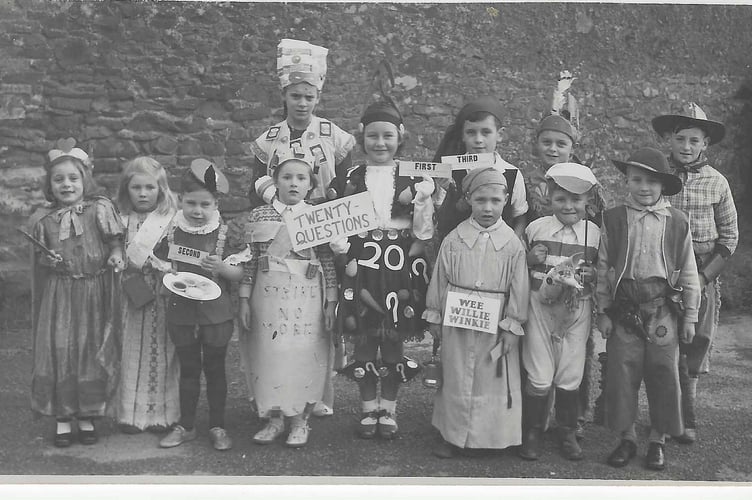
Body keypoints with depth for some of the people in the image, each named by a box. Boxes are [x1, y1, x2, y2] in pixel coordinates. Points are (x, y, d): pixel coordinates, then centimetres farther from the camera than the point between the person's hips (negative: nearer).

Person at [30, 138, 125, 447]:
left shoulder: (100, 210, -3)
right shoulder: (46, 221, 4)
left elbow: (116, 240, -1)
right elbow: (39, 259, 12)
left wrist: (116, 256, -21)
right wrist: (47, 261, -9)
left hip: (95, 295, -1)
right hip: (59, 296, 1)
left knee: (93, 352, 5)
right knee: (58, 351, 0)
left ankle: (87, 416, 21)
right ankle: (62, 418, 14)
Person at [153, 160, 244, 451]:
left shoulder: (224, 233, -6)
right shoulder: (171, 230, 0)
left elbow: (240, 274, -5)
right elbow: (158, 263, 9)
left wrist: (222, 268, -23)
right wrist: (165, 271, -13)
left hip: (215, 311, -2)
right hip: (181, 310, 2)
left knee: (215, 369, 9)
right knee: (188, 369, 13)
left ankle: (217, 427, 22)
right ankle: (186, 426, 26)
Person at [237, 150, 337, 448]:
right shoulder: (260, 216, 6)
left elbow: (328, 263, 2)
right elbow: (250, 260, 7)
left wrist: (331, 303, -2)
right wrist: (245, 300, 3)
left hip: (306, 298, -1)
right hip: (268, 295, 1)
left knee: (303, 356, 0)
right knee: (268, 355, 4)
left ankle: (299, 421, 15)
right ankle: (274, 418, 19)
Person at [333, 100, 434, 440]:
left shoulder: (413, 177, 2)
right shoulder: (353, 178, 5)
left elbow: (424, 227, 1)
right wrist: (348, 255, -6)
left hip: (401, 267, -1)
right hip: (362, 264, 1)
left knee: (394, 341, 5)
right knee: (363, 341, 5)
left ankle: (388, 409, 21)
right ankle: (368, 409, 20)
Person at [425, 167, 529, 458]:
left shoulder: (512, 243, -5)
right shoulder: (454, 239, -3)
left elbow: (519, 289, -3)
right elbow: (439, 280, 4)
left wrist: (512, 327, -5)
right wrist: (434, 317, 5)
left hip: (494, 326, -1)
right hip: (457, 322, 1)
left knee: (493, 382, 9)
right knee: (456, 379, 10)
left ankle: (493, 436, 25)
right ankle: (453, 435, 24)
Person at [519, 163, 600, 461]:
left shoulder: (595, 234, 0)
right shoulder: (535, 228, -1)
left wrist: (592, 276, -13)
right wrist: (530, 259, -13)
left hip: (577, 311, 1)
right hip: (540, 307, -1)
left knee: (570, 377, 9)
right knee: (539, 378, 2)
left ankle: (567, 433, 27)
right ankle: (532, 432, 20)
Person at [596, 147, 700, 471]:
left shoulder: (677, 223, 0)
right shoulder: (613, 220, 0)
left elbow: (688, 273, 5)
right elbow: (602, 269, 3)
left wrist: (690, 316, 5)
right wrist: (603, 312, 2)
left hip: (664, 311, 0)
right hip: (624, 310, 0)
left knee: (664, 374, 8)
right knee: (622, 373, 6)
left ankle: (658, 439, 25)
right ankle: (626, 437, 23)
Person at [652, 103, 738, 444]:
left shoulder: (717, 182, 2)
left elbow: (729, 236, 6)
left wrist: (704, 277, -6)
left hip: (703, 273, 1)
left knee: (696, 342, 3)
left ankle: (684, 419, 21)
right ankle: (685, 418, 17)